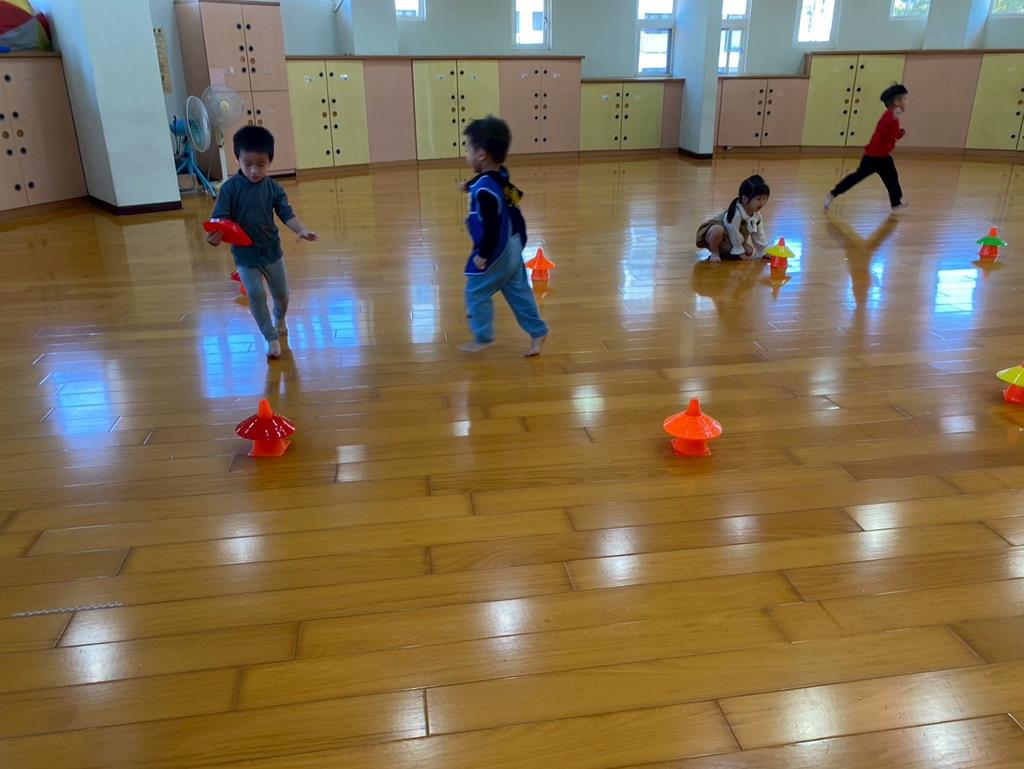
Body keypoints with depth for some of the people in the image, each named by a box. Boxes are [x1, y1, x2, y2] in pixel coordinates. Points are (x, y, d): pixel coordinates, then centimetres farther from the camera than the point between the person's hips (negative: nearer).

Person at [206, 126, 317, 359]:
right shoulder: (230, 188, -13)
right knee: (256, 295, -9)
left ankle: (280, 318, 49)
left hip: (271, 251, 3)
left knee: (281, 292, 17)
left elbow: (286, 214, -9)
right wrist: (215, 235, -37)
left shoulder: (273, 188, -6)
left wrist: (301, 230, -28)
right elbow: (220, 218, -16)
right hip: (245, 255, -2)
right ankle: (272, 338, 5)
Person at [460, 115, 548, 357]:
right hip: (511, 248, 9)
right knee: (518, 291, 15)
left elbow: (491, 227, -26)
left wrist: (483, 255, -20)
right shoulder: (501, 179, 4)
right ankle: (537, 332, 20)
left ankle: (483, 338, 17)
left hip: (496, 253, -9)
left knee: (476, 292, 6)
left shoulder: (484, 189, -24)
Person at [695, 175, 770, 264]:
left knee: (750, 251, -4)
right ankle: (715, 253, -18)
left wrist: (763, 252, 3)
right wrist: (740, 252, -20)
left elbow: (759, 234, 5)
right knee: (718, 230, -43)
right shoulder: (736, 213, -32)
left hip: (729, 241, 9)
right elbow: (734, 233, -27)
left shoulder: (757, 215, -5)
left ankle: (722, 251, 8)